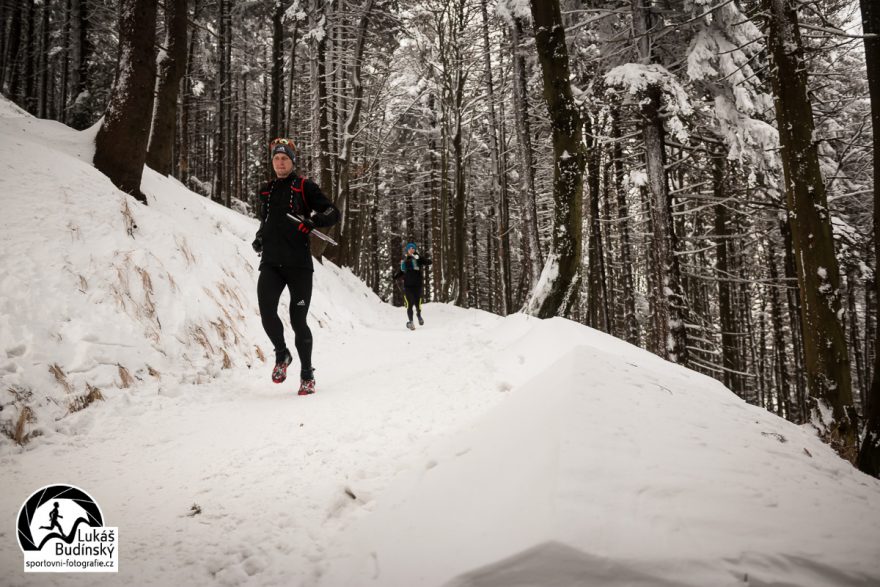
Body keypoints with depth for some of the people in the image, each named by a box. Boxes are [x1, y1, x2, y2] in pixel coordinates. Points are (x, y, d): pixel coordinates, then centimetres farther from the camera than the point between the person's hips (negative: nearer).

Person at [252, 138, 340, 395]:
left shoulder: (305, 187, 4)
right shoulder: (266, 191, 19)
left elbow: (333, 213, -1)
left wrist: (312, 221, -19)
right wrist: (260, 237, 15)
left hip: (298, 264, -3)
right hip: (270, 263, 3)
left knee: (298, 320, -2)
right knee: (267, 312, -16)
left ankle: (307, 374, 15)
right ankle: (282, 354, 12)